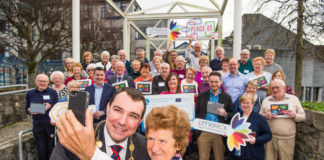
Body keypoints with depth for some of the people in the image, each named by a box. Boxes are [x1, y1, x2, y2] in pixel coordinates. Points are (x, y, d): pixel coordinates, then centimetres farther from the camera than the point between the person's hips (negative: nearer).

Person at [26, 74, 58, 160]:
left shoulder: (53, 92, 0)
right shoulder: (30, 93, 6)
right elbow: (27, 109, 11)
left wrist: (50, 106, -19)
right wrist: (30, 111, -11)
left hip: (51, 124, -1)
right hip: (37, 125, 2)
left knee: (51, 148, 5)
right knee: (41, 149, 8)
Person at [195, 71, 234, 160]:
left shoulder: (227, 97, 6)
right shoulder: (201, 96, 8)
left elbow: (233, 115, 7)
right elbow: (196, 113, 8)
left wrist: (225, 114, -13)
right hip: (203, 132, 0)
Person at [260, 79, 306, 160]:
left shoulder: (294, 99, 8)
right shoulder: (266, 100, 8)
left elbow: (303, 117, 9)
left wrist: (294, 115, -12)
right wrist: (265, 116, -12)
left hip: (287, 139, 0)